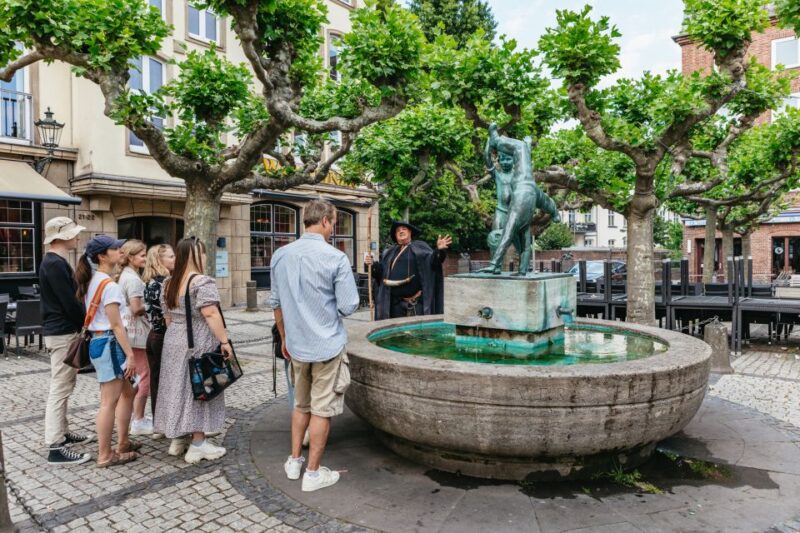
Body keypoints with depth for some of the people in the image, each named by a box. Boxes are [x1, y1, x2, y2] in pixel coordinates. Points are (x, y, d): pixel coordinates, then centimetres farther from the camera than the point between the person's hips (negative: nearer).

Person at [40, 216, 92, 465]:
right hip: (62, 332, -11)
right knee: (59, 389, -7)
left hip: (62, 330, 11)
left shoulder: (56, 262, 14)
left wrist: (80, 326, 12)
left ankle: (63, 432, 29)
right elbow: (69, 303, -21)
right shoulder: (55, 263, -18)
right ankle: (55, 447, -1)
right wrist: (86, 326, -8)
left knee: (63, 387, 18)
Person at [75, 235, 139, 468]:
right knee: (109, 402, -1)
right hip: (109, 343, -10)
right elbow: (117, 325, -18)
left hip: (99, 341, 10)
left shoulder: (93, 281, 12)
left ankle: (122, 443, 29)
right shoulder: (109, 285, -17)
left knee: (126, 393, 19)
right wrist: (130, 354, -15)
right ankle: (105, 455, 10)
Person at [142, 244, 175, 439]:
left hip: (153, 335, 8)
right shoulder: (167, 282, -17)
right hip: (166, 337, -8)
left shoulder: (149, 282, 8)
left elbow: (148, 309, 12)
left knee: (156, 380, 12)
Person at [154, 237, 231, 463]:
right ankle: (197, 444, 6)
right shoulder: (202, 282, -16)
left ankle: (178, 438, 24)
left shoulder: (169, 283, 10)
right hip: (198, 344, -7)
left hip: (174, 342, 8)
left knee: (179, 388, 14)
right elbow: (210, 314, -22)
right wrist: (224, 341, -20)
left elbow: (167, 316, 15)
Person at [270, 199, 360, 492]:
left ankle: (294, 461, 33)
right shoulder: (336, 258, -16)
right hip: (328, 345, -5)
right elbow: (349, 306, -14)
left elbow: (276, 303, 8)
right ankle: (313, 473, 18)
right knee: (322, 410, 7)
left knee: (301, 404, 22)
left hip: (297, 345, 5)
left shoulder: (280, 255, 1)